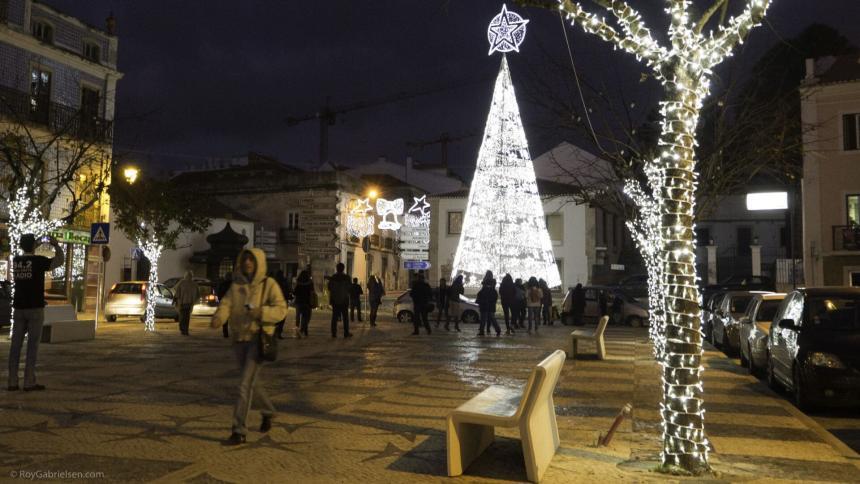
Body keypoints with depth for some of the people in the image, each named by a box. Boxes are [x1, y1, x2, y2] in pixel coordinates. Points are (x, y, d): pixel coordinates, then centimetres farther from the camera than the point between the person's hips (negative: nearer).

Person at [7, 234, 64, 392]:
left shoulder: (16, 260, 6)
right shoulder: (39, 260, -9)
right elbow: (60, 261, 5)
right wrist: (56, 245, 13)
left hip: (19, 308, 5)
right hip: (35, 308, -5)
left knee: (15, 344, 6)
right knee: (32, 345, -2)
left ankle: (12, 382, 6)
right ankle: (29, 382, -3)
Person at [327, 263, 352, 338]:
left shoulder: (332, 277, -3)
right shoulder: (346, 277, -8)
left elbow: (329, 288, 3)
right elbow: (349, 288, -3)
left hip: (335, 300, 2)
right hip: (344, 300, -1)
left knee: (334, 317, 5)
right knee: (345, 317, 6)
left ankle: (334, 333, 2)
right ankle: (346, 333, 6)